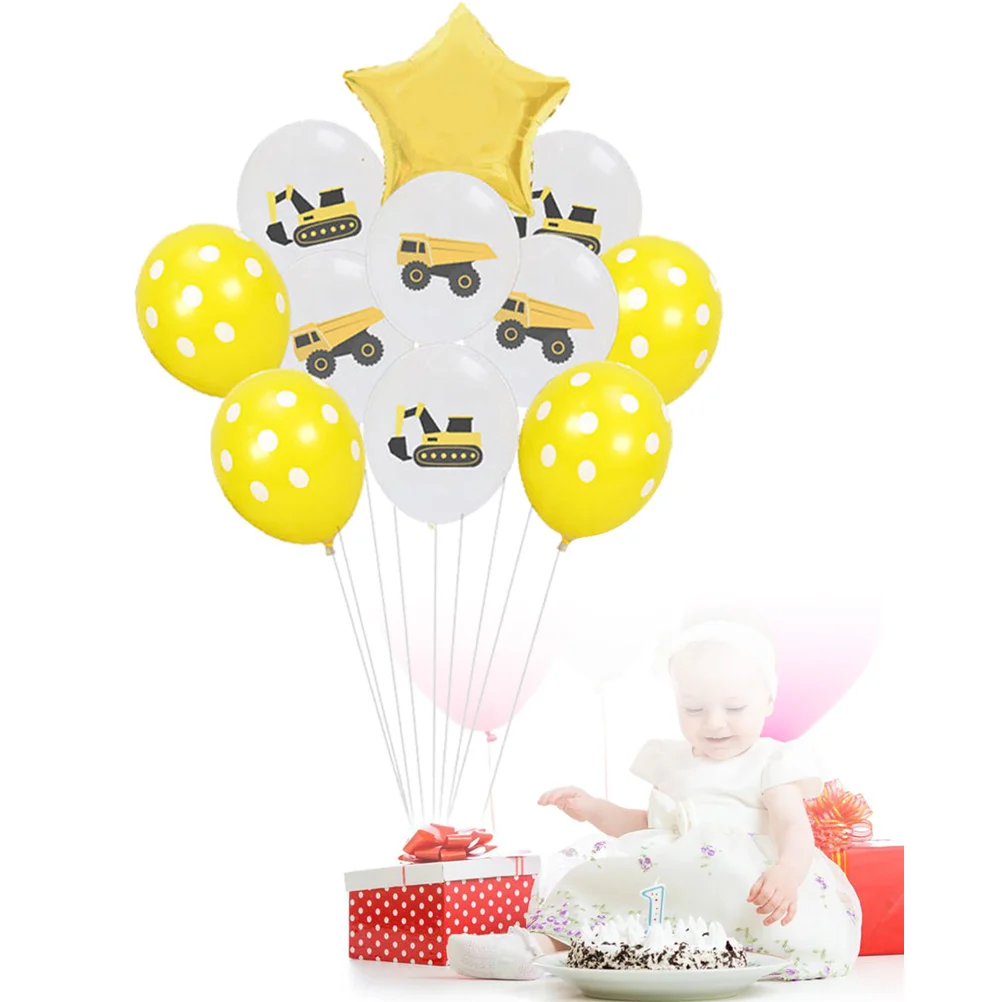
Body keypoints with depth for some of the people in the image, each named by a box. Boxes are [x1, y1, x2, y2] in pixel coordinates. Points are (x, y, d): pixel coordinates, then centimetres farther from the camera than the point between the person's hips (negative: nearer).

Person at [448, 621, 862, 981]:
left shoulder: (772, 763, 2)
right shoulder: (670, 762, 22)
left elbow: (793, 825, -14)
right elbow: (648, 826, 33)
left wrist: (787, 872, -37)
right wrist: (593, 809, 16)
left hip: (744, 880, -5)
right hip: (667, 875, 5)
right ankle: (542, 942, -36)